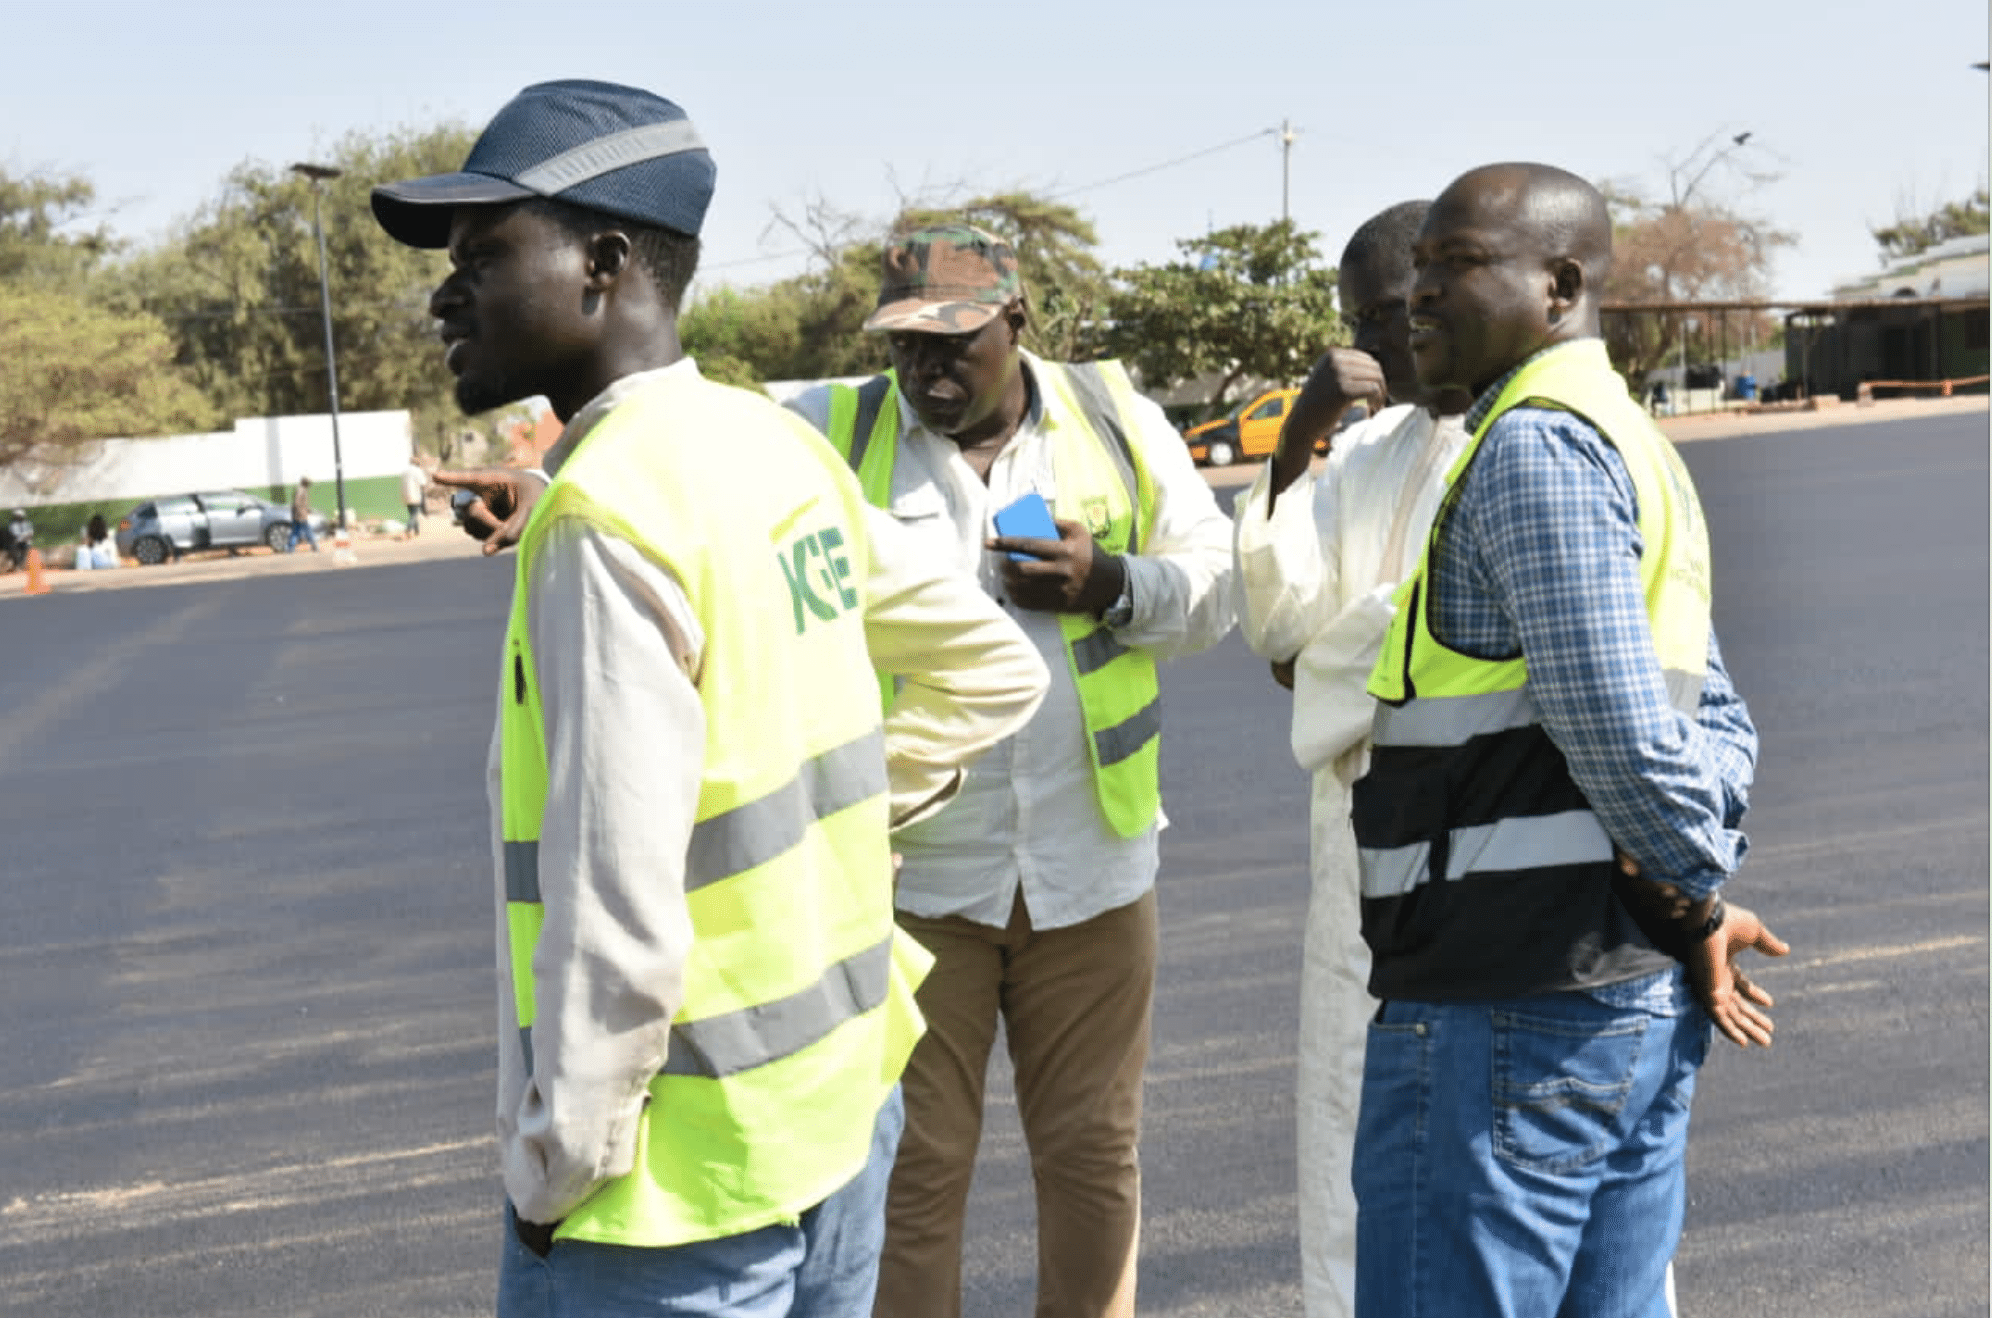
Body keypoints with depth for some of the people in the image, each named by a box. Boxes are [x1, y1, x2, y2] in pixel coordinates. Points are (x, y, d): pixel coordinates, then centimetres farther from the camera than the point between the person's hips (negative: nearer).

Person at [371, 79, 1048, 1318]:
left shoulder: (609, 513, -21)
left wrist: (553, 1170, -12)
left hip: (679, 1187, -8)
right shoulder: (783, 448, 2)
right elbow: (994, 671, 13)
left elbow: (617, 918, -24)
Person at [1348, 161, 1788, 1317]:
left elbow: (1617, 730, -21)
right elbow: (1717, 726, 19)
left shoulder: (1532, 447, -13)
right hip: (1639, 997, 10)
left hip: (1508, 1008, -10)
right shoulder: (1632, 445, 19)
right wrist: (1698, 904, 5)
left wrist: (1699, 900, -5)